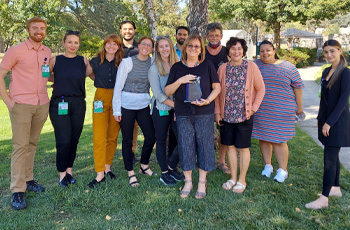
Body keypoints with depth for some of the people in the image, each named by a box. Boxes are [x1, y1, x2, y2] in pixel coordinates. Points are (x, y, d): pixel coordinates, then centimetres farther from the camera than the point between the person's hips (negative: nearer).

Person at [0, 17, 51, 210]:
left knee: (32, 144, 12)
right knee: (20, 146, -5)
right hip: (21, 105, -5)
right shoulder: (16, 51, -5)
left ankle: (28, 180, 25)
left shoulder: (47, 52, 11)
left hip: (42, 105, 5)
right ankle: (17, 191, 0)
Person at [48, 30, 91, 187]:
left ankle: (69, 170, 24)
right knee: (64, 140, -6)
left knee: (74, 139, 6)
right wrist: (61, 79, 0)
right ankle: (62, 173, 11)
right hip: (59, 104, -2)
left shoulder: (83, 61, 6)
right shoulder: (55, 60, 2)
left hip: (78, 104, 2)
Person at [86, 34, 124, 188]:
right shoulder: (96, 61, 4)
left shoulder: (122, 63, 5)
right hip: (101, 99, -1)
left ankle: (107, 167, 23)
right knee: (99, 137, -7)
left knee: (113, 136, 7)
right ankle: (100, 174, -2)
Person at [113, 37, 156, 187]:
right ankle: (131, 173, 20)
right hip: (126, 105, -3)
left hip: (144, 105, 3)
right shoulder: (127, 62, -6)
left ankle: (144, 166, 28)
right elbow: (118, 86, -5)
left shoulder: (153, 63, 3)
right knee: (127, 140, 6)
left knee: (151, 137, 3)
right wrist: (116, 109, -7)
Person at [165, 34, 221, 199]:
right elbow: (167, 91, 5)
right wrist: (180, 81, -13)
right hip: (183, 114, 1)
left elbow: (217, 87, 5)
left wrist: (207, 100, -12)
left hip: (204, 113, -1)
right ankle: (188, 182, 21)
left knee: (204, 145, 3)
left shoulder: (207, 66, 4)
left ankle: (202, 182, 18)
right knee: (185, 146, 5)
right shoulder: (177, 67, 8)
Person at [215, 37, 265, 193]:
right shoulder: (223, 68, 2)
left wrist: (253, 108, -7)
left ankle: (242, 180, 21)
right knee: (230, 146, 11)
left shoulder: (251, 67, -4)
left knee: (243, 147, 5)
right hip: (226, 114, 3)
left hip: (244, 115, -3)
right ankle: (233, 178, 27)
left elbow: (261, 89, 0)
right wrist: (217, 112, 2)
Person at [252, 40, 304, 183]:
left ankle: (283, 170, 12)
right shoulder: (255, 65, 7)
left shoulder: (287, 67, 2)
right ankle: (268, 166, 25)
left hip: (281, 111, -3)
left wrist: (299, 106, 5)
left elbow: (298, 86, 5)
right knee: (263, 138, 8)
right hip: (260, 111, 3)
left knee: (278, 140, -3)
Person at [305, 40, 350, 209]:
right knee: (333, 156, 16)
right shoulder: (326, 72, 10)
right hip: (326, 119, 8)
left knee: (330, 159, -6)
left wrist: (329, 122, -18)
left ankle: (324, 198, -1)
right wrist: (320, 118, 15)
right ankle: (336, 188, 29)